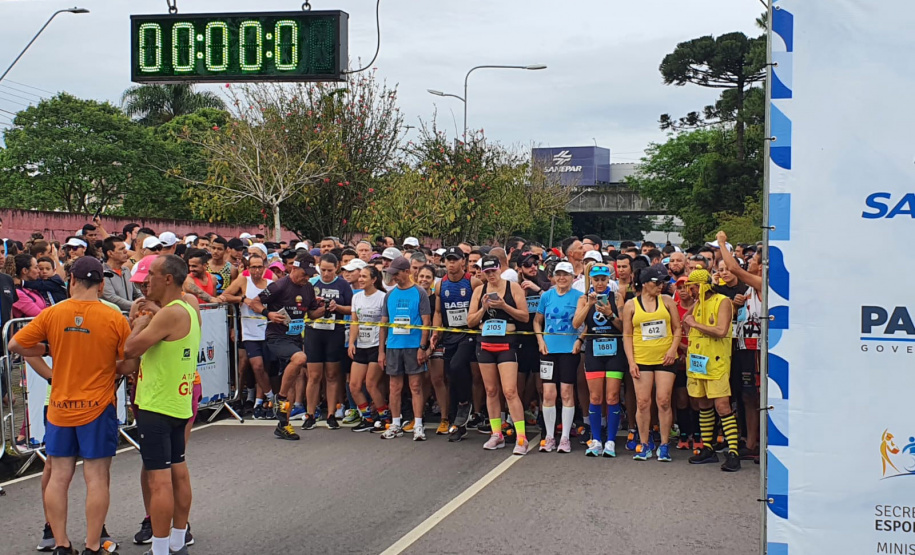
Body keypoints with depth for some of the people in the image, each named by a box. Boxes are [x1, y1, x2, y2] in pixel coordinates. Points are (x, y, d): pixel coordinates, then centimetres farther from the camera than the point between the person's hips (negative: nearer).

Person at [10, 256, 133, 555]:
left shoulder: (51, 314, -5)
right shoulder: (115, 319, -10)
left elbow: (16, 345, 1)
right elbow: (129, 364, -6)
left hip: (60, 407, 2)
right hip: (98, 408, -2)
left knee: (58, 477, 11)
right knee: (97, 478, 3)